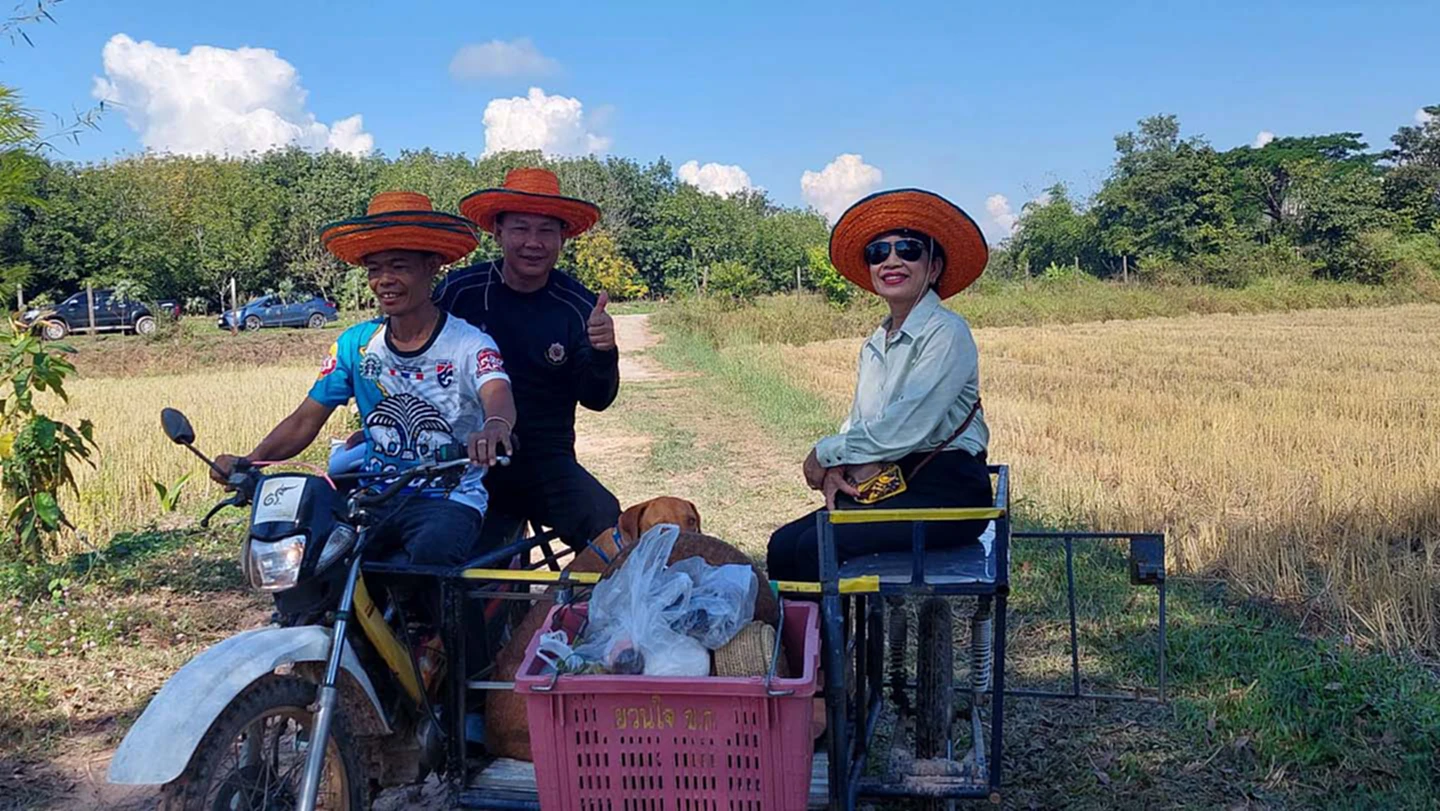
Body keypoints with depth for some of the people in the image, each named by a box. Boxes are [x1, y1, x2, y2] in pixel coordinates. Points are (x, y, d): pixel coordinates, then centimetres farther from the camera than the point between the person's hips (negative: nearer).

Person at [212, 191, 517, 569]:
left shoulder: (469, 344, -7)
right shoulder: (355, 344, 6)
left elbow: (497, 393, -27)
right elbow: (306, 420, 5)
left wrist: (494, 427, -52)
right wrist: (248, 463, -13)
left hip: (450, 499, -4)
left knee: (431, 551, -36)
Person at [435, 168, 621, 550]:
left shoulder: (578, 306, 0)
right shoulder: (459, 290, -2)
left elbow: (595, 400, -5)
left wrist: (602, 353, -25)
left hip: (544, 461, 0)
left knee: (606, 522, -26)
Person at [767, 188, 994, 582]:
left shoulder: (946, 332, -10)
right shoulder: (875, 345, 16)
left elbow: (905, 428, -19)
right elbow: (856, 425, 16)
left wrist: (824, 453, -7)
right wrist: (835, 469, -8)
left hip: (947, 492, -7)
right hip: (891, 487, 8)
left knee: (817, 547, -24)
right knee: (784, 543, -11)